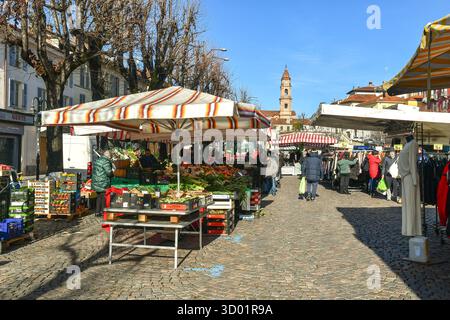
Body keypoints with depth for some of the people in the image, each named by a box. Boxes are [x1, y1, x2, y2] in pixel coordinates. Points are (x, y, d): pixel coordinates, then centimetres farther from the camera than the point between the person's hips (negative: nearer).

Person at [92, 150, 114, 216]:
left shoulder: (97, 160, 14)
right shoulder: (106, 161, -15)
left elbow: (94, 171, 19)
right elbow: (109, 172, -21)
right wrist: (112, 174, 2)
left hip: (96, 183, 9)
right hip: (103, 183, -9)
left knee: (99, 197, 17)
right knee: (104, 197, 1)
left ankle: (97, 212, 21)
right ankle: (102, 211, 4)